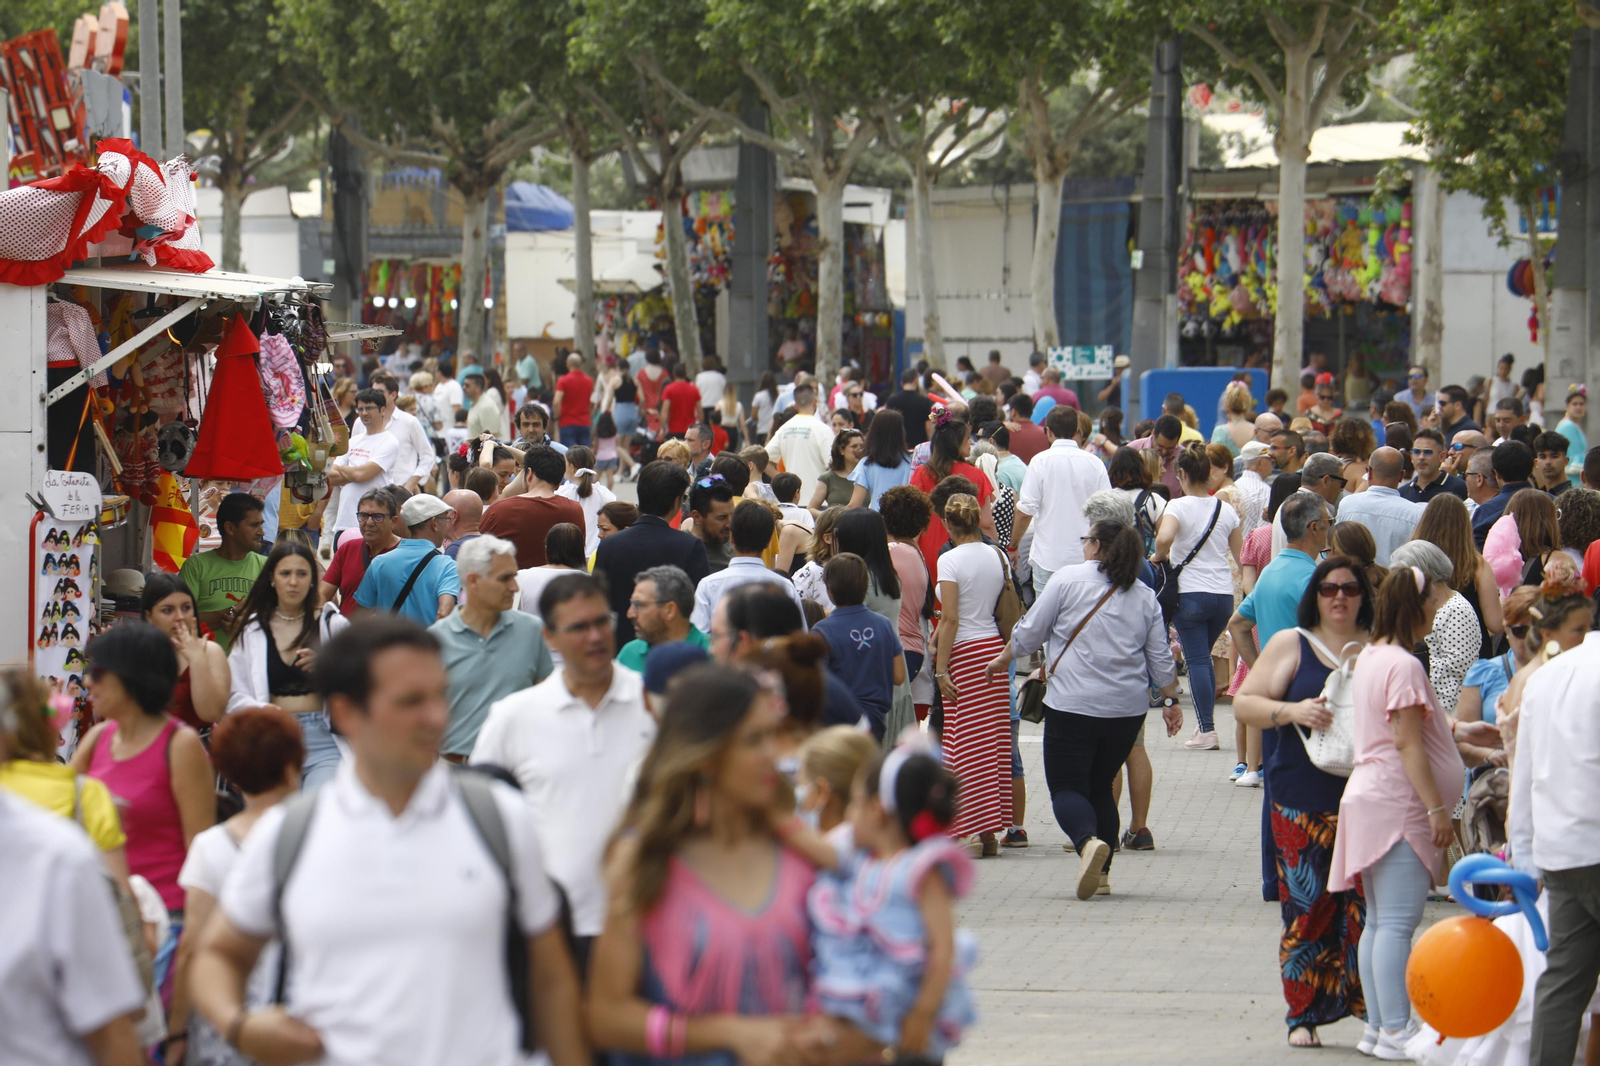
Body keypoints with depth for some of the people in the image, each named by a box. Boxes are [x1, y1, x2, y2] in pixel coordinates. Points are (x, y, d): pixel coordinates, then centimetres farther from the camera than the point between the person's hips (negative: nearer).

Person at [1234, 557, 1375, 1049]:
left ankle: (1373, 1008, -2)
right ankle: (1305, 1014, 5)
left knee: (1368, 903, -7)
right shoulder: (1291, 644, 9)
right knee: (1308, 906, -3)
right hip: (1304, 801, -1)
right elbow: (1244, 703, 4)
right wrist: (1293, 712, -13)